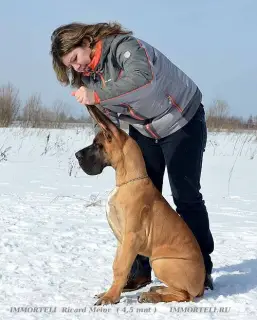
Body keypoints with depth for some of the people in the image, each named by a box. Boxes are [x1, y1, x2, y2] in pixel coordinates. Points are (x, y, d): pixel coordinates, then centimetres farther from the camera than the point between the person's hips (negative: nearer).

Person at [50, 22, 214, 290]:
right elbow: (108, 116, 4)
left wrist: (96, 95, -48)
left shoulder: (123, 45, -28)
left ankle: (202, 269, 6)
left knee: (186, 196, -4)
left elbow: (143, 79, -48)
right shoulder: (87, 74, -4)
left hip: (182, 120, -7)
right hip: (143, 131, 7)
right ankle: (140, 270, 7)